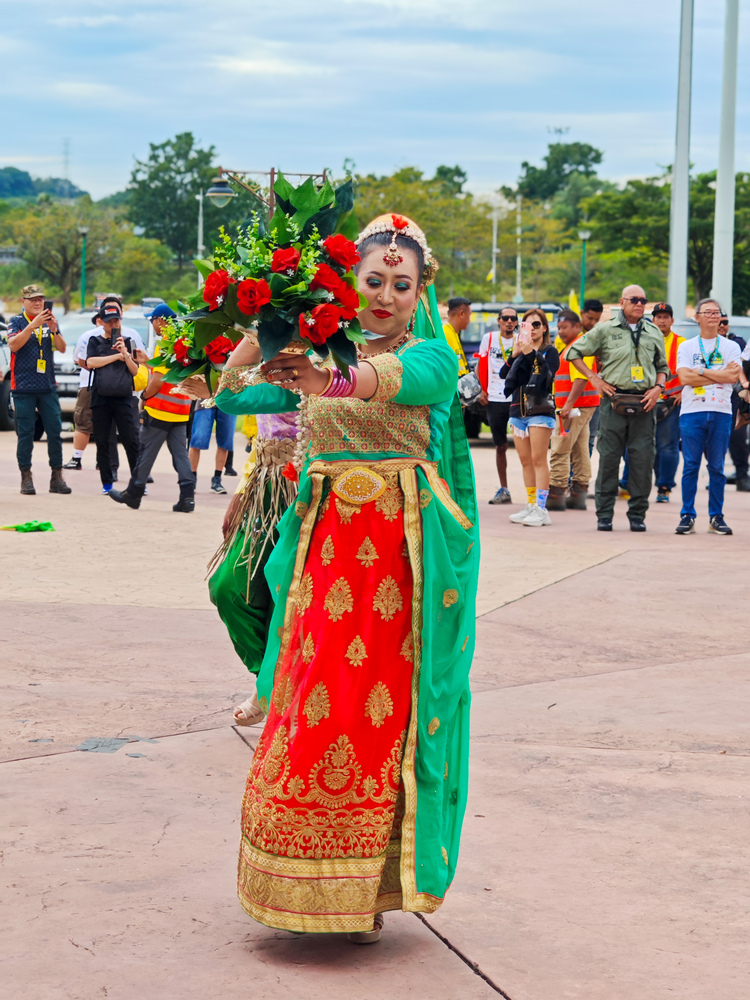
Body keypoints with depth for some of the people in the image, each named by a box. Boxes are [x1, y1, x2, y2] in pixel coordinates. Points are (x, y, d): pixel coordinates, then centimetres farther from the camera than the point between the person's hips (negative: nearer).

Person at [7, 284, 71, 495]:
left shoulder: (49, 322, 11)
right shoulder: (17, 321, 1)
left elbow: (62, 348, 3)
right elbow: (13, 344, -16)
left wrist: (54, 330, -15)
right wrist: (33, 325, -25)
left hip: (48, 386, 3)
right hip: (24, 388, -3)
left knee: (55, 430, 0)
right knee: (25, 433, -2)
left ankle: (57, 477, 6)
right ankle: (26, 478, 5)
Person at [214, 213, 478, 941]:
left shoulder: (431, 354, -1)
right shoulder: (316, 353, 12)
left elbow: (407, 379, -26)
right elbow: (233, 395, 10)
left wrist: (334, 381, -44)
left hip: (404, 547, -3)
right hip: (325, 544, 3)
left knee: (384, 710, -2)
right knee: (314, 706, 1)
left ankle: (370, 888, 7)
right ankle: (310, 882, 12)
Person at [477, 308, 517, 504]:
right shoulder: (489, 338, 7)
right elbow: (480, 366, 12)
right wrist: (481, 390, 0)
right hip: (495, 399, 2)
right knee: (500, 446, 9)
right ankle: (503, 489, 18)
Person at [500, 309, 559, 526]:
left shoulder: (549, 351, 1)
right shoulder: (521, 351, 15)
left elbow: (547, 373, -18)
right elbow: (504, 374, 2)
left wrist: (530, 353, -27)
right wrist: (515, 355, -12)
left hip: (540, 411, -6)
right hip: (518, 410, 6)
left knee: (538, 460, -10)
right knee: (525, 461, 8)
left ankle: (541, 509, -12)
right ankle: (530, 506, 13)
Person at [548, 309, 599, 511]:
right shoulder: (567, 346, 19)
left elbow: (581, 378, -22)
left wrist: (568, 405, -27)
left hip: (576, 406, -11)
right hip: (579, 407, 11)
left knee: (560, 450, -10)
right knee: (579, 450, 10)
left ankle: (556, 494, -10)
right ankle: (579, 494, 12)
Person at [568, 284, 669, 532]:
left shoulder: (654, 333, 12)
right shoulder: (605, 330, 4)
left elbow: (663, 366, 22)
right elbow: (573, 353, 8)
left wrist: (658, 387, 3)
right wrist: (594, 379, 1)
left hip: (644, 403, 2)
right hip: (614, 401, -2)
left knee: (643, 460, 0)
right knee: (608, 458, -1)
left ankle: (638, 515, 9)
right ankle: (604, 515, 5)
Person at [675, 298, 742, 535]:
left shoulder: (731, 347, 11)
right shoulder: (686, 347, 9)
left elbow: (734, 377, -6)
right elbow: (685, 377, -7)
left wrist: (701, 372, -6)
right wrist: (721, 375, -7)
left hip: (721, 412, 1)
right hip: (692, 411, -1)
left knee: (717, 467, 2)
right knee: (690, 466, -3)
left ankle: (716, 516, 8)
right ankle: (687, 516, 1)